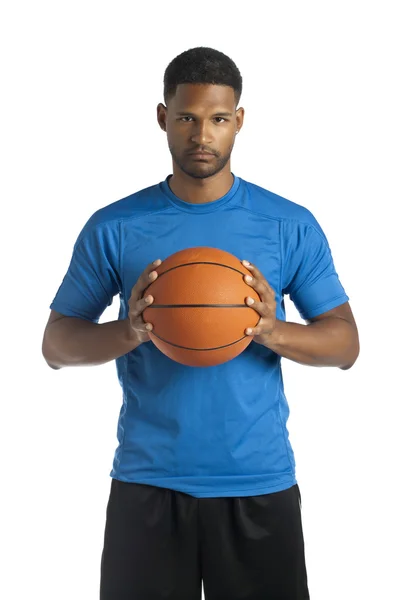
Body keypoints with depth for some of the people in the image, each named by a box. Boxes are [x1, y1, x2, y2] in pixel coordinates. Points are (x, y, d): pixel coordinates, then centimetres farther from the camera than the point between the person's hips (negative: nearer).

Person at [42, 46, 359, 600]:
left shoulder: (291, 226, 0)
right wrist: (129, 331, -18)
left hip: (261, 482, 0)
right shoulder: (114, 228, 0)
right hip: (147, 482, 0)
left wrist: (273, 332, -19)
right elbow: (56, 344, 2)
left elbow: (346, 344, 1)